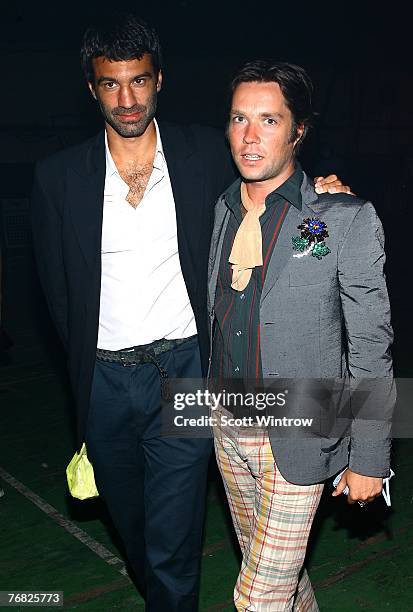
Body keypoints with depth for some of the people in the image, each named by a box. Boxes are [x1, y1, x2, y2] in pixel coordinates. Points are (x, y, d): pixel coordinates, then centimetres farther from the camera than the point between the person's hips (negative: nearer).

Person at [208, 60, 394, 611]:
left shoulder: (349, 220, -14)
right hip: (228, 428, 5)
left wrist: (370, 458, -8)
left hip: (297, 440, -5)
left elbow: (371, 350, -11)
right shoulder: (221, 211, 2)